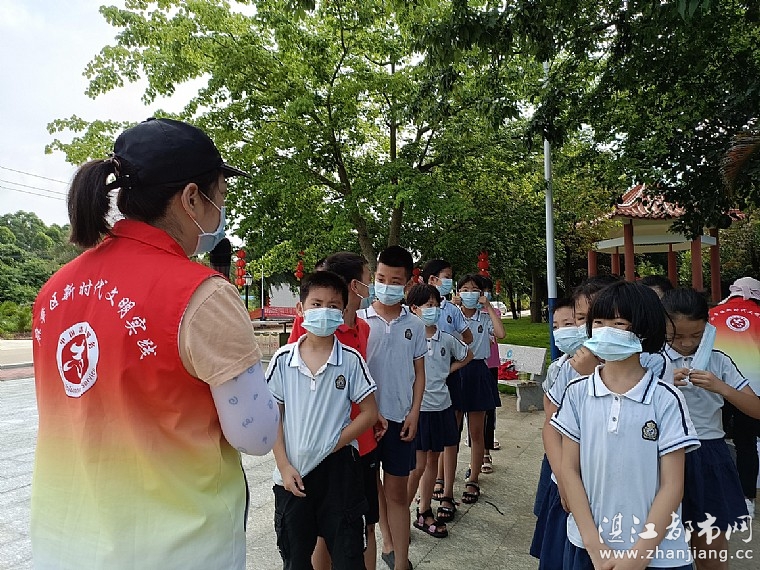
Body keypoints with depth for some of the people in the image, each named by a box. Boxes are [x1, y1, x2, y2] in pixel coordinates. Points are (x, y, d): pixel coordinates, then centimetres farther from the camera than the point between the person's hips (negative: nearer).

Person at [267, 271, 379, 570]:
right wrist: (284, 466, -5)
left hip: (339, 469, -2)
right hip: (292, 474, 2)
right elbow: (273, 416, 0)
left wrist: (332, 445, -12)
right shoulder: (283, 360, -5)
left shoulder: (351, 360, -9)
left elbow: (369, 413, -4)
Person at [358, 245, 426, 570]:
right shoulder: (359, 320, -5)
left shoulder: (414, 325, 1)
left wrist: (414, 412, -1)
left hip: (400, 417, 0)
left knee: (396, 492, 8)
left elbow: (418, 372, 6)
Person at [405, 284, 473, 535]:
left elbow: (467, 355, 19)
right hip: (418, 407, -6)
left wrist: (448, 370, 7)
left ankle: (424, 512, 32)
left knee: (433, 459, 16)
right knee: (418, 466, -1)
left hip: (441, 406, 6)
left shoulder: (446, 338, 1)